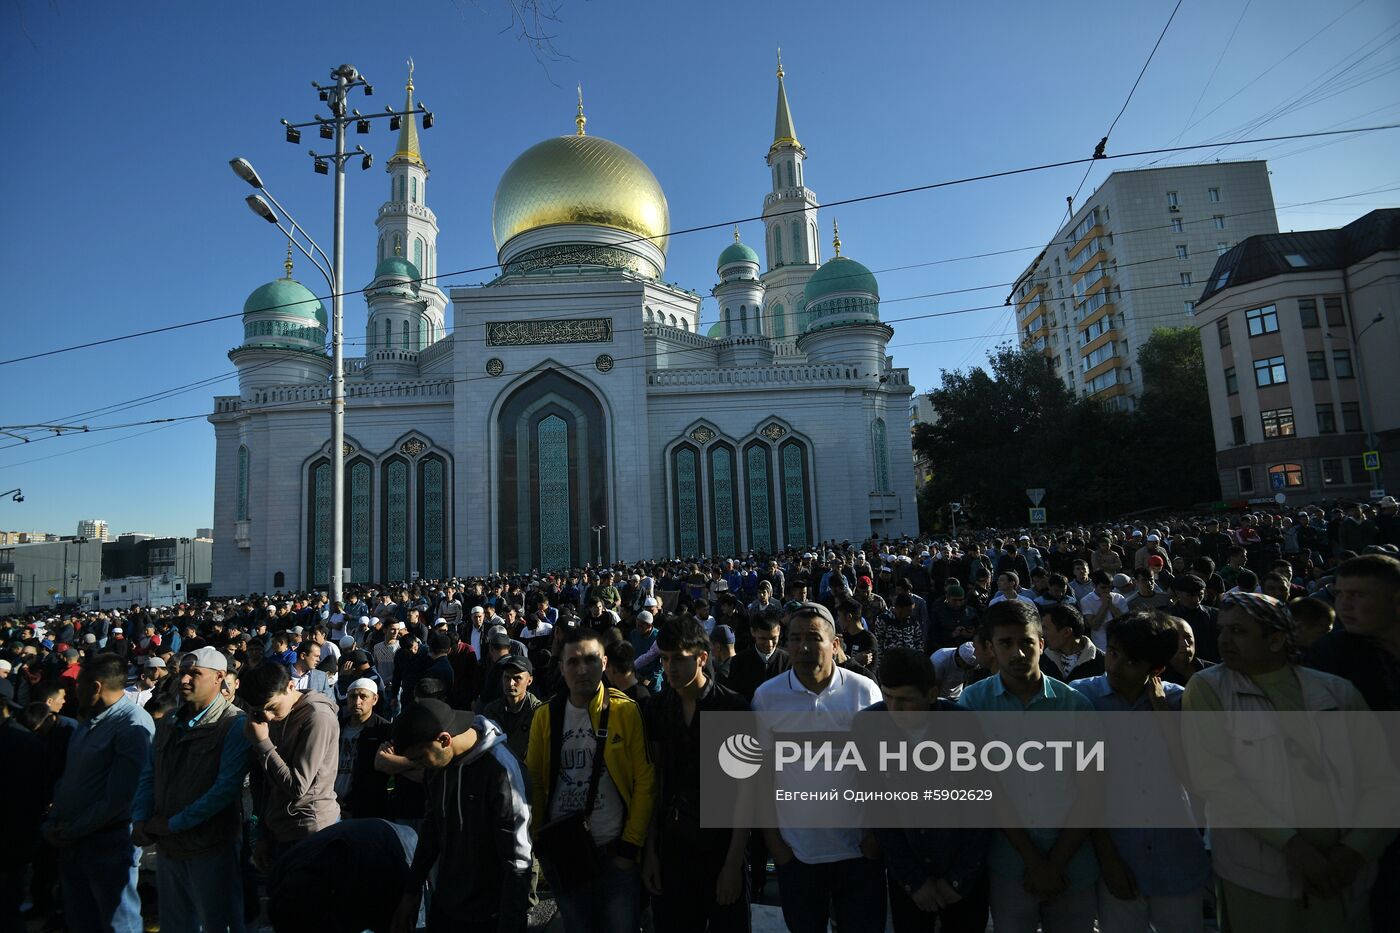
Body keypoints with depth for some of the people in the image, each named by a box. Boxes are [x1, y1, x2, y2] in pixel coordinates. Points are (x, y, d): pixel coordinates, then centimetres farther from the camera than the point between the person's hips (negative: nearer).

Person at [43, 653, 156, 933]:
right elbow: (68, 777, 14)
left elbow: (120, 796, -21)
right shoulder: (90, 720, 10)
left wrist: (72, 831, -13)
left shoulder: (133, 725, -20)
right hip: (70, 843, 9)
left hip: (108, 845, -9)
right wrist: (53, 823, 2)